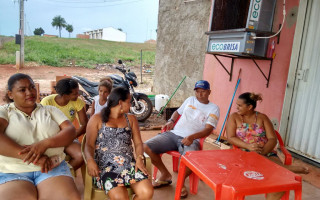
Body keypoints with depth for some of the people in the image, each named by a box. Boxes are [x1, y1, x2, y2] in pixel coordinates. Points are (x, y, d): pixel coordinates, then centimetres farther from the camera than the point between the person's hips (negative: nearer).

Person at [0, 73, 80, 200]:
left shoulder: (50, 110, 16)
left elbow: (70, 131, 3)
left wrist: (44, 143, -15)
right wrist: (30, 155, -19)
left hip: (53, 168, 2)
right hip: (12, 173, -1)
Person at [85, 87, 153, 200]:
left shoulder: (131, 119, 18)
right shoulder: (97, 119, 7)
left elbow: (138, 143, 11)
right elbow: (89, 145, 0)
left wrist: (139, 158, -10)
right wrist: (90, 160, -22)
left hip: (129, 164, 4)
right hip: (106, 166, -3)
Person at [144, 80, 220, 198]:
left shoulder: (213, 108, 6)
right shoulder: (190, 100, 20)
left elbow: (208, 129, -7)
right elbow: (178, 112, 34)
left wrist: (191, 137, -23)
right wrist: (171, 121, 11)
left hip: (191, 140, -5)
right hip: (173, 134, 5)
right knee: (147, 147, -14)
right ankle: (165, 175, 8)